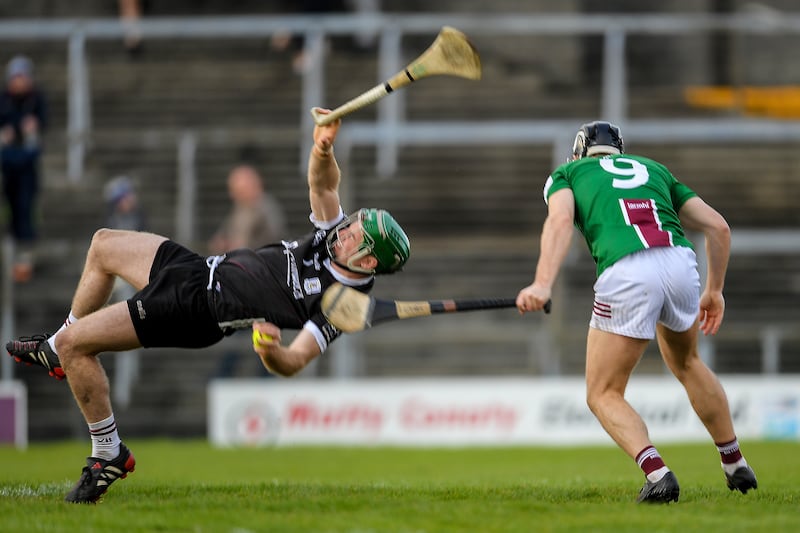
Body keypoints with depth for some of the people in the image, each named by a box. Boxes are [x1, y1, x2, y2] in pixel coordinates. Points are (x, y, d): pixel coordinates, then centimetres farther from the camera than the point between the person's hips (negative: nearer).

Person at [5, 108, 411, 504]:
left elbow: (293, 362, -33)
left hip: (197, 309, -9)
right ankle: (56, 352, 46)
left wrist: (270, 350, -55)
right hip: (206, 266, 9)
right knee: (103, 245, 28)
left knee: (73, 343, -11)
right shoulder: (336, 234, -9)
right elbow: (323, 183, -7)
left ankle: (108, 453, 6)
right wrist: (324, 148, -27)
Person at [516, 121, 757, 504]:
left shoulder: (566, 174, 24)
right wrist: (714, 290, 36)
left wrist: (543, 284, -13)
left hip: (626, 272, -4)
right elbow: (718, 227, 26)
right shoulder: (654, 170, 34)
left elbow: (560, 221, 0)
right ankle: (736, 465, 39)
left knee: (603, 395, 10)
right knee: (686, 363, 34)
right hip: (681, 263, 4)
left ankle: (657, 473, -15)